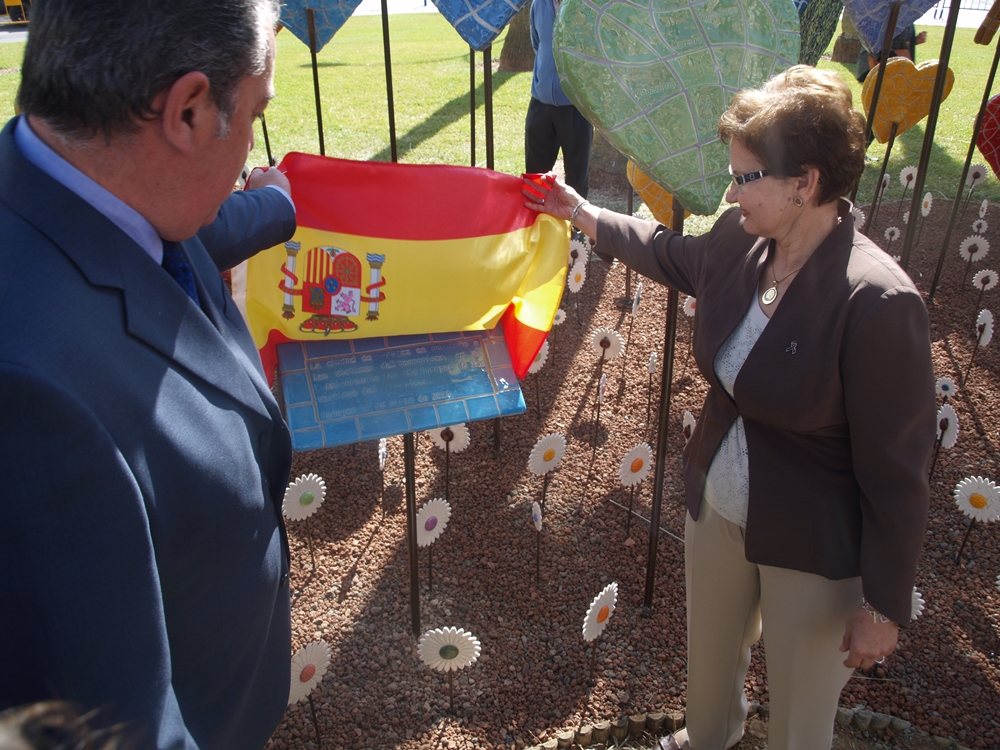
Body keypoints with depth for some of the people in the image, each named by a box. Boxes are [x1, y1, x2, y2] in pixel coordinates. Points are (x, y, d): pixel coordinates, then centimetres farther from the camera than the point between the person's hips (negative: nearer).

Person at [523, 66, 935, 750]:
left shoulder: (877, 303, -30)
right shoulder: (742, 239, -10)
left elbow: (897, 471, -22)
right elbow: (672, 255, 16)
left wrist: (884, 607, -13)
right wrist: (581, 213, 21)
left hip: (816, 553, -6)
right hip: (717, 509, 7)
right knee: (710, 655, 32)